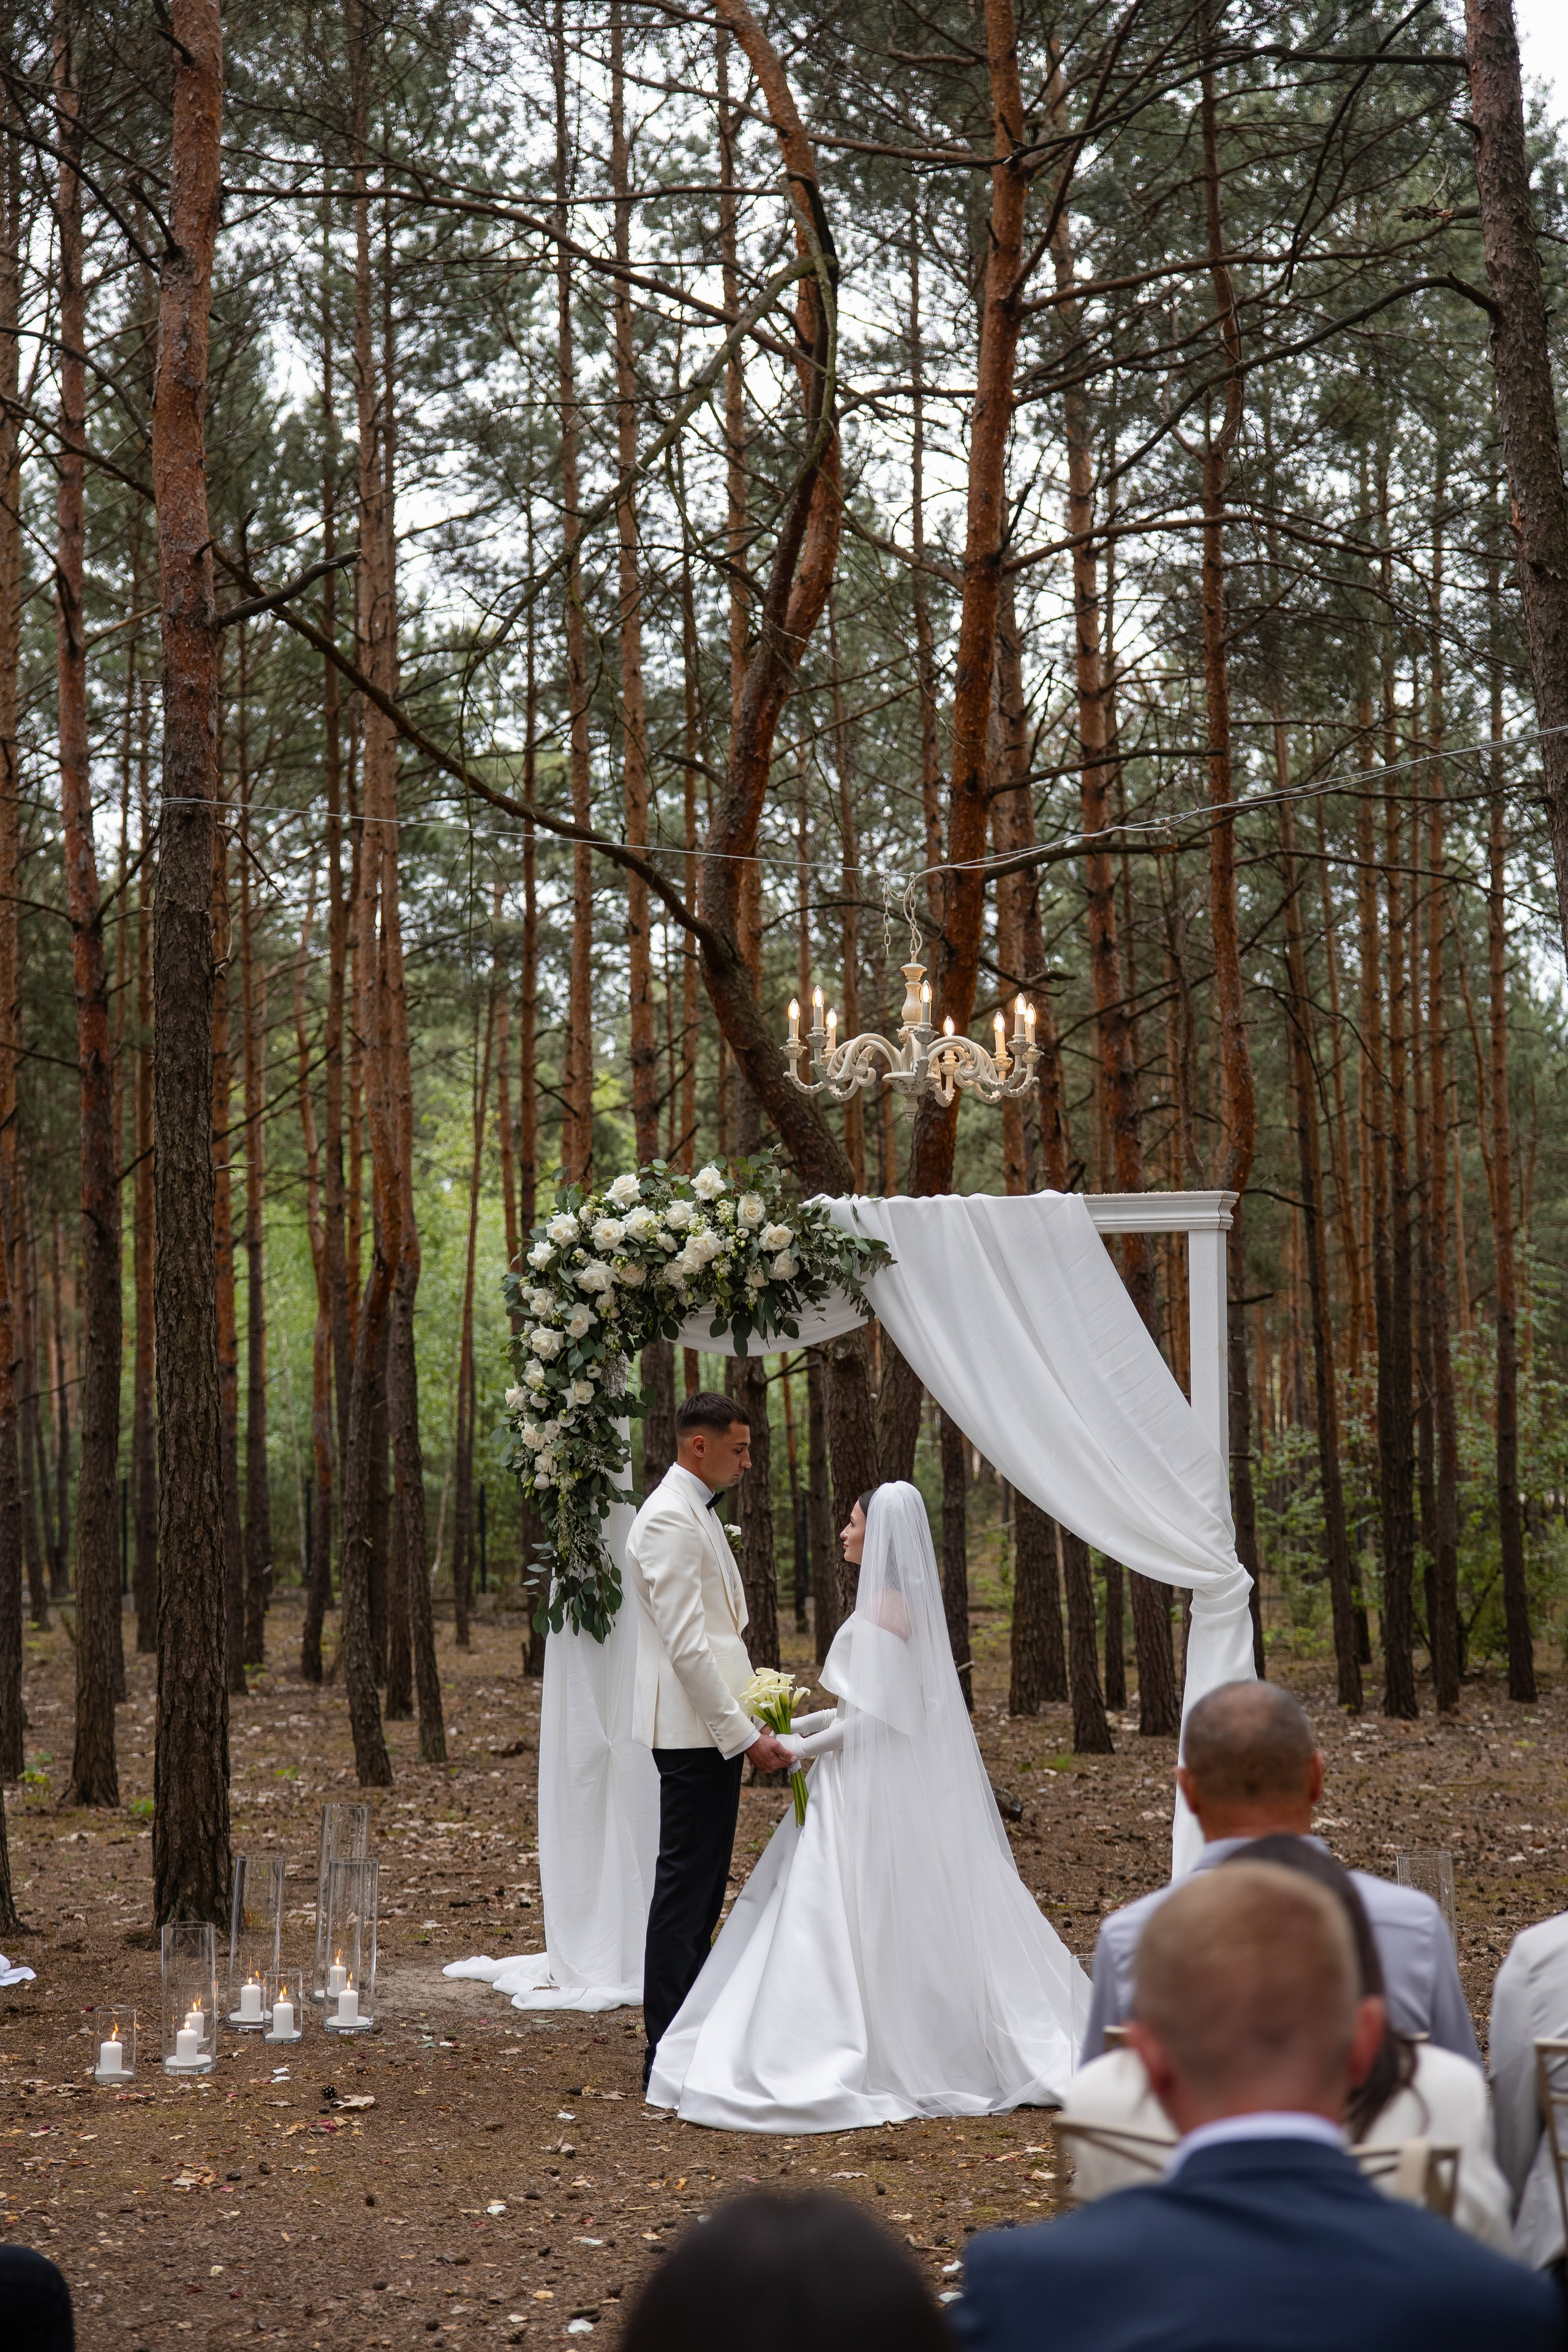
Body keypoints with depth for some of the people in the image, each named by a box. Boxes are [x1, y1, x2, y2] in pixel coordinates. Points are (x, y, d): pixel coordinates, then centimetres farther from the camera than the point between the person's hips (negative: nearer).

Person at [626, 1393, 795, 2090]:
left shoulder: (696, 1514, 17)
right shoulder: (669, 1520, -16)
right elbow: (686, 1643, -22)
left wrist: (749, 1716, 19)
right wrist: (743, 1734, -21)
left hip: (715, 1729, 10)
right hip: (694, 1730, -10)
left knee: (702, 1885, 14)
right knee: (684, 1884, -7)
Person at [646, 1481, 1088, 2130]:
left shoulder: (882, 1609, -18)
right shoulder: (898, 1601, 12)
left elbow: (872, 1718, -20)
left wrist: (800, 1748, -11)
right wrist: (798, 1723, 12)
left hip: (875, 1786, -10)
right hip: (876, 1784, 10)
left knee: (863, 1924, -5)